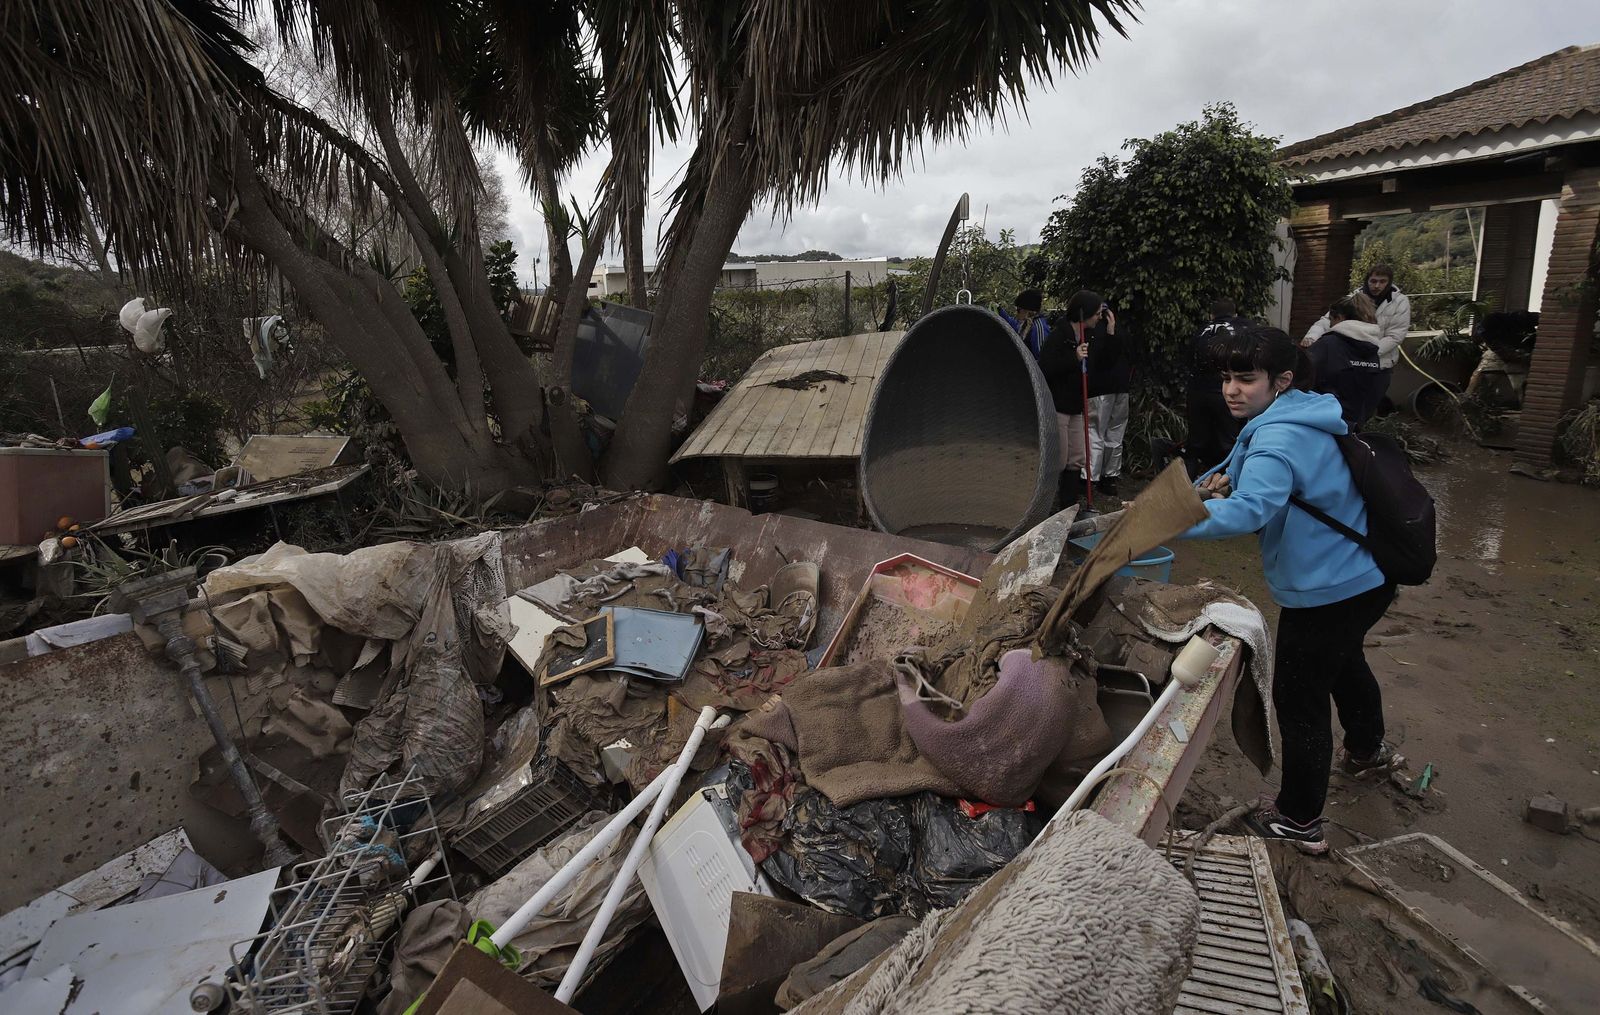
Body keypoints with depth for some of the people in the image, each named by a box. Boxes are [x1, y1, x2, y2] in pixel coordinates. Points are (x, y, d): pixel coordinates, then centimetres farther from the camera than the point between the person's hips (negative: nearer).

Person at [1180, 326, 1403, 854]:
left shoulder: (1280, 438, -28)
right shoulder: (1304, 418, 4)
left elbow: (1249, 510, -44)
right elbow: (1276, 485, 17)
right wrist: (1227, 480, -5)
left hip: (1326, 591, -11)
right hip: (1363, 578, 11)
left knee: (1299, 700, 2)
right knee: (1343, 662, 34)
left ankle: (1299, 821, 17)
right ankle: (1369, 750, 60)